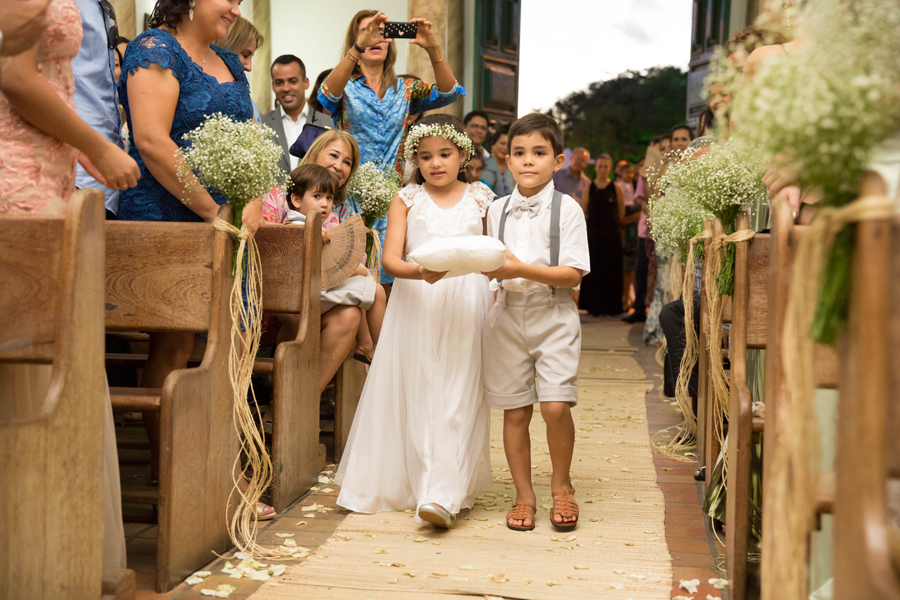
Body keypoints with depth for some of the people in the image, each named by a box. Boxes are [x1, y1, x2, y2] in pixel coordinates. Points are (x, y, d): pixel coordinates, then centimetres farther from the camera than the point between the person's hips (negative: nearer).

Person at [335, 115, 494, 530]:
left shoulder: (480, 199, 11)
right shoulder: (407, 200, 7)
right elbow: (390, 258, -4)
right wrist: (419, 272, -23)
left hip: (466, 307, 0)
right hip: (416, 306, 1)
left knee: (456, 399, -7)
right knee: (413, 396, 4)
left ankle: (442, 495, -12)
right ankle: (406, 483, 18)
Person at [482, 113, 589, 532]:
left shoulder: (567, 209, -3)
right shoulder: (497, 210, 9)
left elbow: (572, 274, -10)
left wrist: (522, 269, -19)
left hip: (553, 316, -3)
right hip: (507, 314, 3)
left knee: (556, 406, -13)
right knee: (515, 410, 5)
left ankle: (561, 485, 12)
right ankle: (524, 495, 20)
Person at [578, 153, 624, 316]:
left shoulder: (616, 188, 2)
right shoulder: (589, 188, 4)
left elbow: (622, 214, 6)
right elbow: (582, 212, 3)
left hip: (611, 234, -1)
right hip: (593, 234, 1)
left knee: (611, 270, 1)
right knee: (593, 270, 3)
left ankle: (609, 306, 9)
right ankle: (593, 306, 11)